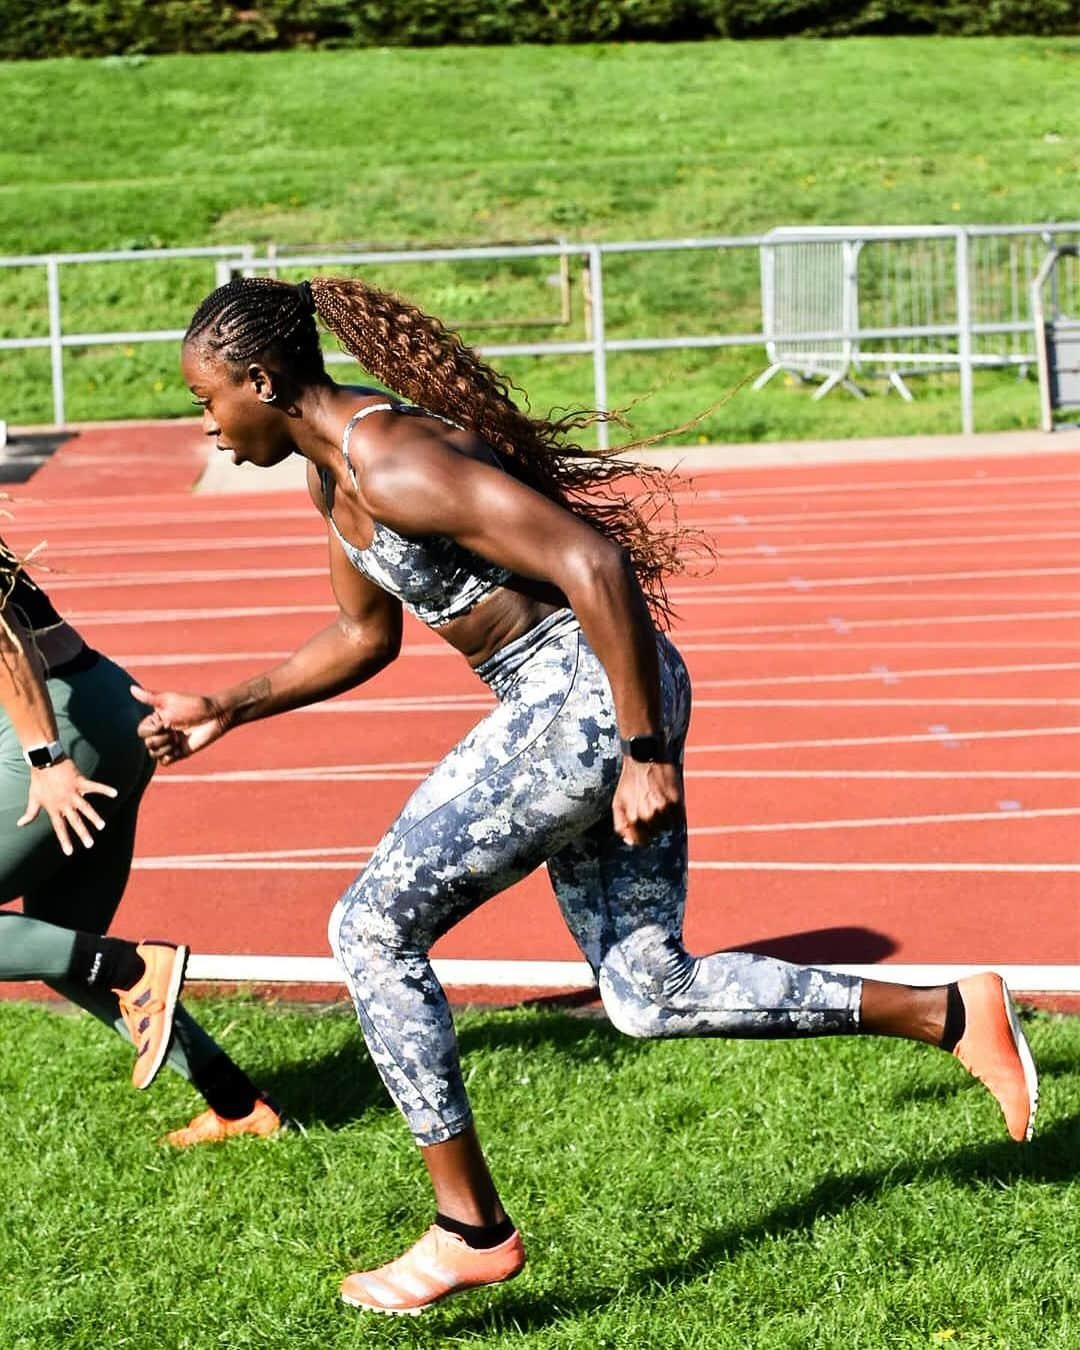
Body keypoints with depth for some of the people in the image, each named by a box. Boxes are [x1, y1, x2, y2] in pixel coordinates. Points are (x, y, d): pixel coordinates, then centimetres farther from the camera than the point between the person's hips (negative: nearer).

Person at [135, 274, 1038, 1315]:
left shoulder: (392, 464, -20)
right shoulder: (332, 469, 12)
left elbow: (593, 563, -26)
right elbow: (363, 637, 26)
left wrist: (645, 755, -24)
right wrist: (226, 711, 20)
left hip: (586, 695, -10)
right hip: (583, 704, 10)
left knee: (372, 928, -5)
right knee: (649, 998, 13)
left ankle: (472, 1229, 2)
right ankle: (952, 1015, 19)